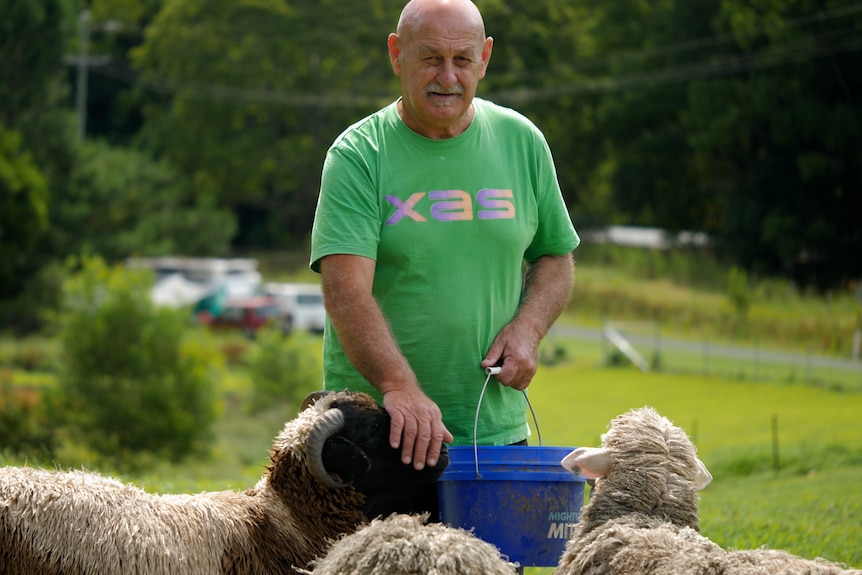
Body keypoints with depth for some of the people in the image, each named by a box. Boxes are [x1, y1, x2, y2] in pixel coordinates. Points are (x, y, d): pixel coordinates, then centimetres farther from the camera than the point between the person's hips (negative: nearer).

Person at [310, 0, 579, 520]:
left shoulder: (521, 142, 8)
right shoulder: (358, 155, -5)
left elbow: (556, 258, 18)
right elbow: (346, 290, -16)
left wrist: (529, 327, -4)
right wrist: (400, 389, -31)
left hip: (496, 432, 3)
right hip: (376, 433, -3)